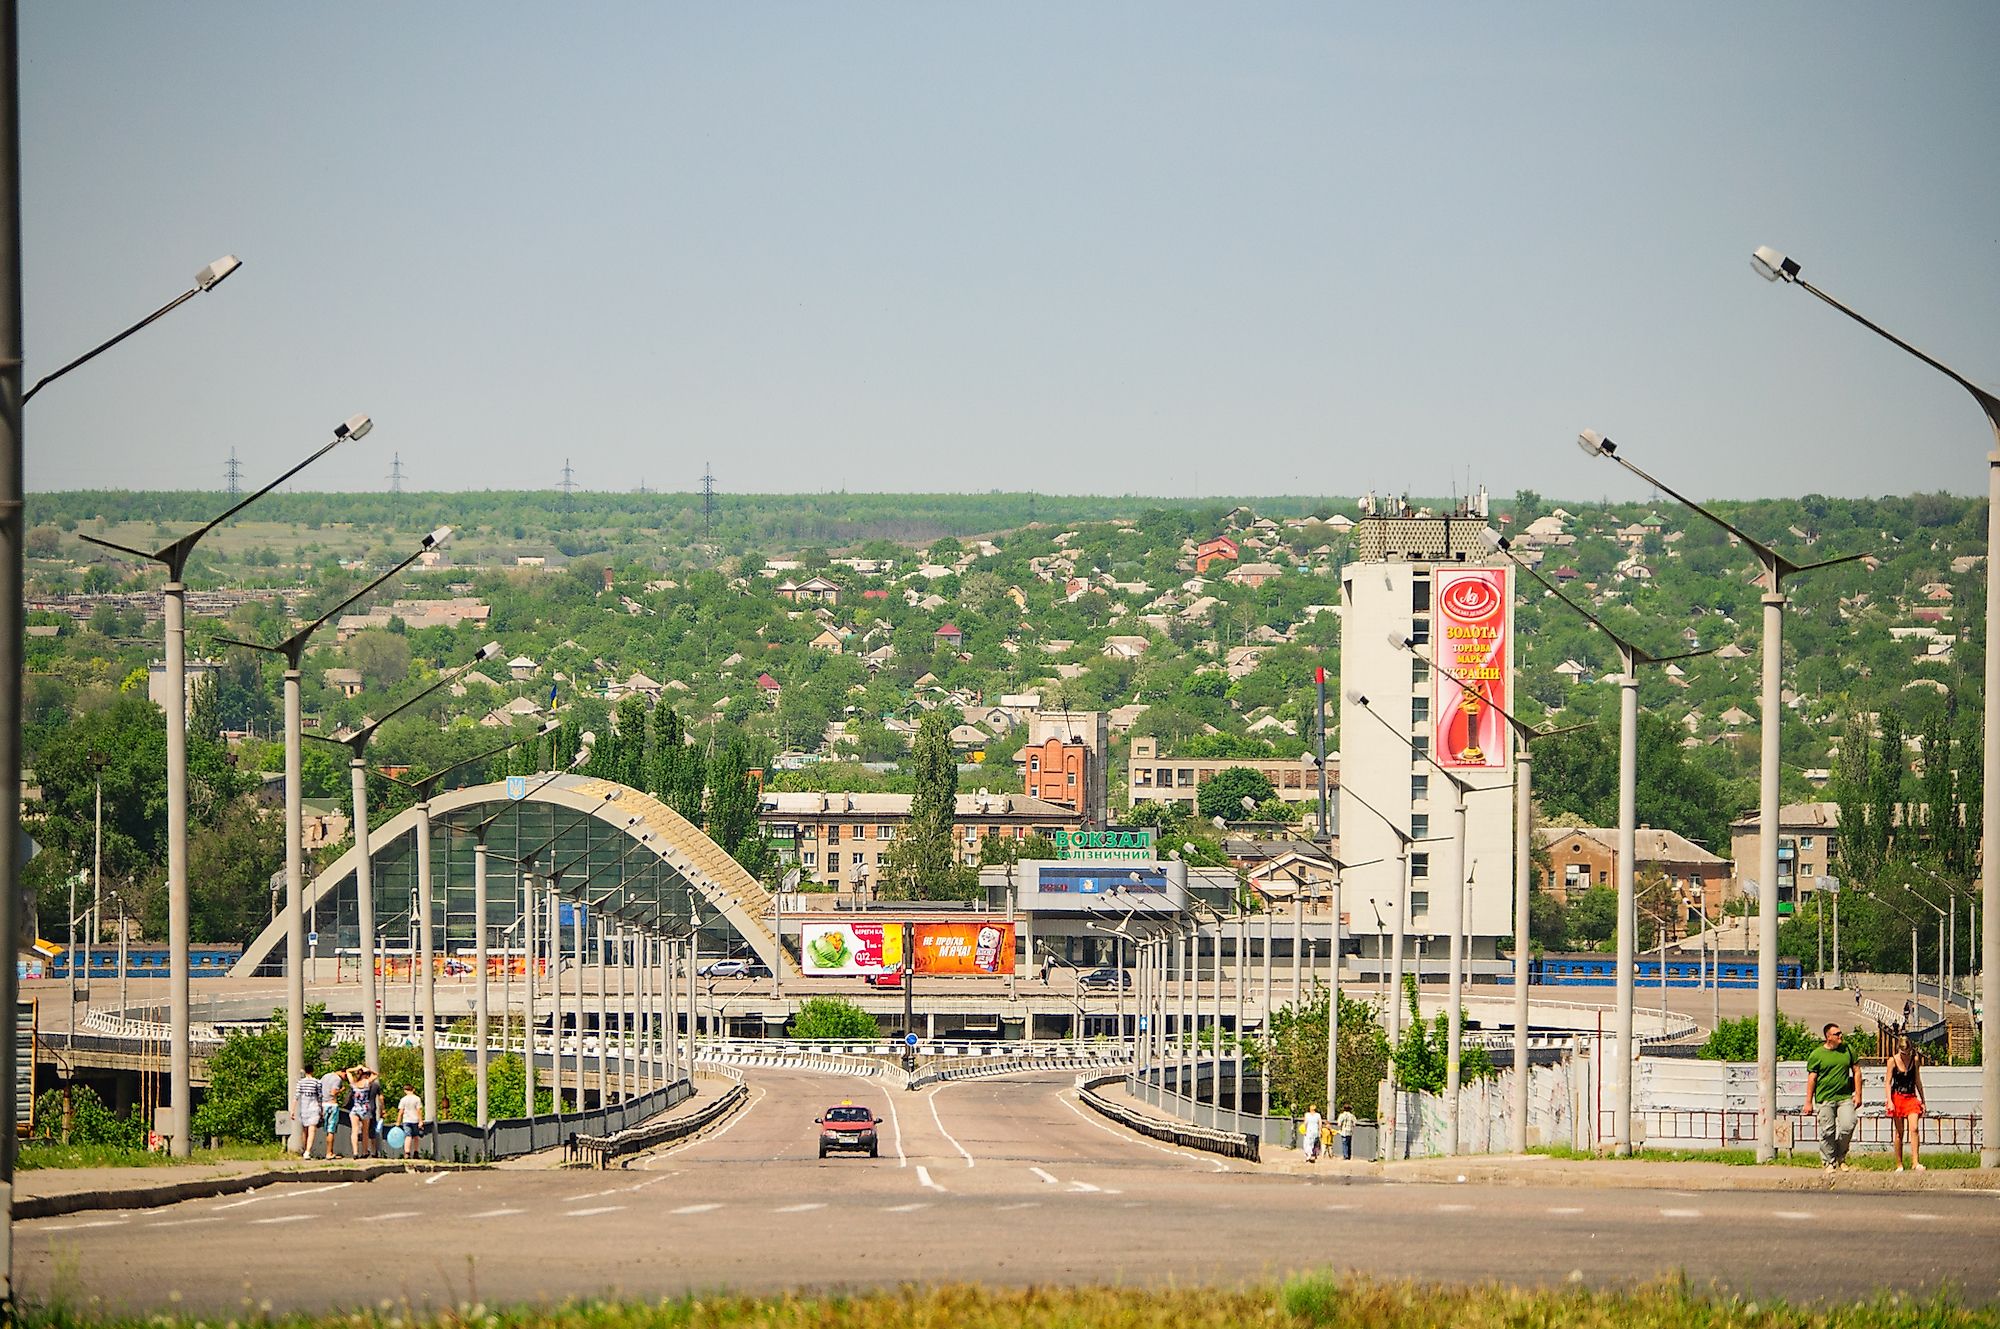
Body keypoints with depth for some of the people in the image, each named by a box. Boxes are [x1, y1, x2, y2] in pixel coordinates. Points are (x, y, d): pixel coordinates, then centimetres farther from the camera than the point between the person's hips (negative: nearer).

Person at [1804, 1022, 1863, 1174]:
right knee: (1827, 1131, 0)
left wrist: (1858, 1094, 7)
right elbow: (1811, 1079, 2)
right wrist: (1809, 1102, 0)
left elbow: (1856, 1072, 14)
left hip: (1845, 1097, 2)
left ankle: (1841, 1157, 10)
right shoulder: (1816, 1055, 0)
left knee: (1848, 1126, -11)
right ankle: (1829, 1162, 13)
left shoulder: (1847, 1050, 9)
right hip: (1825, 1099, -2)